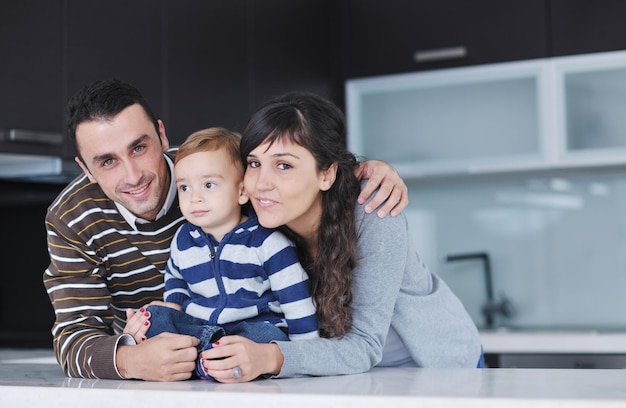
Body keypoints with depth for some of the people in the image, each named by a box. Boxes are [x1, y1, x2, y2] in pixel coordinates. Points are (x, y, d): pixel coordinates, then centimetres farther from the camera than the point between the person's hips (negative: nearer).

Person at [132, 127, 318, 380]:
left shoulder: (267, 243, -10)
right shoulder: (183, 240, 5)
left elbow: (298, 306, -8)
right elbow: (174, 275, 29)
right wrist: (174, 304, 10)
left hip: (257, 325, -4)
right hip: (197, 328, 5)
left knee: (267, 336, -35)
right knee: (154, 316, -18)